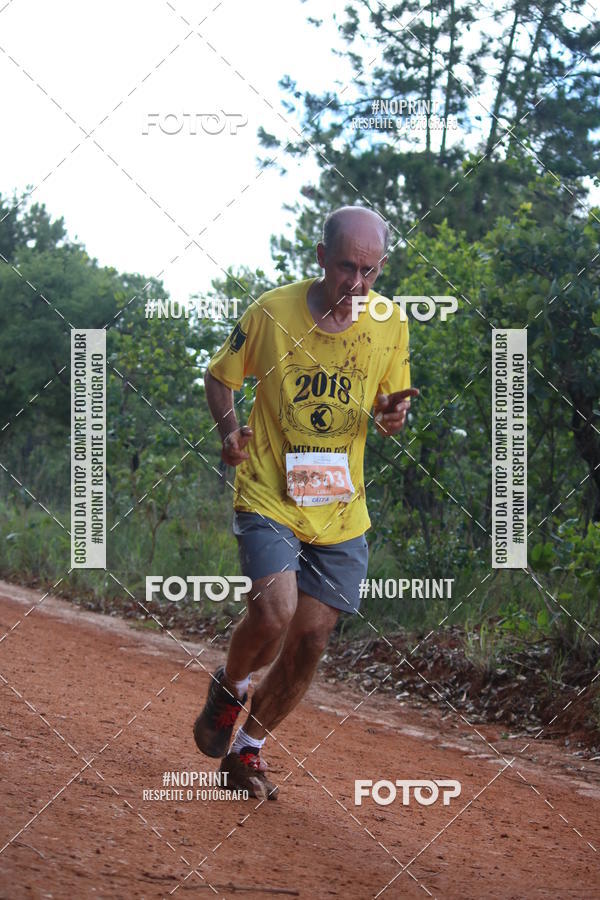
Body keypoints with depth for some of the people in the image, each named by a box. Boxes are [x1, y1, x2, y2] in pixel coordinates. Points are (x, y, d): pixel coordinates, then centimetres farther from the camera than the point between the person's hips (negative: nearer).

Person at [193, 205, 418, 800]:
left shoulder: (391, 325, -2)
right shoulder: (271, 312, -10)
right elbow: (220, 376, 5)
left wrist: (391, 416, -13)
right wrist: (228, 427, -15)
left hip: (341, 511, 3)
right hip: (268, 496, -3)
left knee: (311, 639, 1)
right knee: (274, 612, -22)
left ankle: (248, 748, 22)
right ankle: (229, 687, 12)